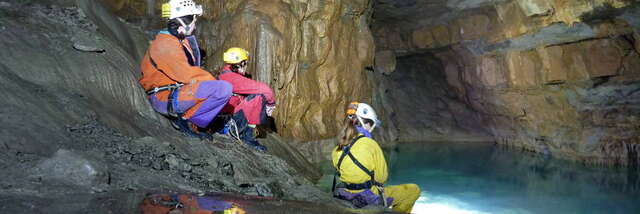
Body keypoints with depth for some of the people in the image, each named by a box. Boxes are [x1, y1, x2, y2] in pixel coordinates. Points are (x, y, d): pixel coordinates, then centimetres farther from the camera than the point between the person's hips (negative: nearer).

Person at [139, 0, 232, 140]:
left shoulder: (182, 40, 17)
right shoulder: (166, 44, -14)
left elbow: (191, 71, 14)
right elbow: (186, 74, -21)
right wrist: (213, 82, -12)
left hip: (177, 90, 10)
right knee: (224, 89, -23)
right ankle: (186, 118, -9)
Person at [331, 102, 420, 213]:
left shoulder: (337, 150, -5)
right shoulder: (370, 144, -21)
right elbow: (382, 177, -14)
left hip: (349, 196, 7)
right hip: (371, 197, -7)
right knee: (414, 189, 12)